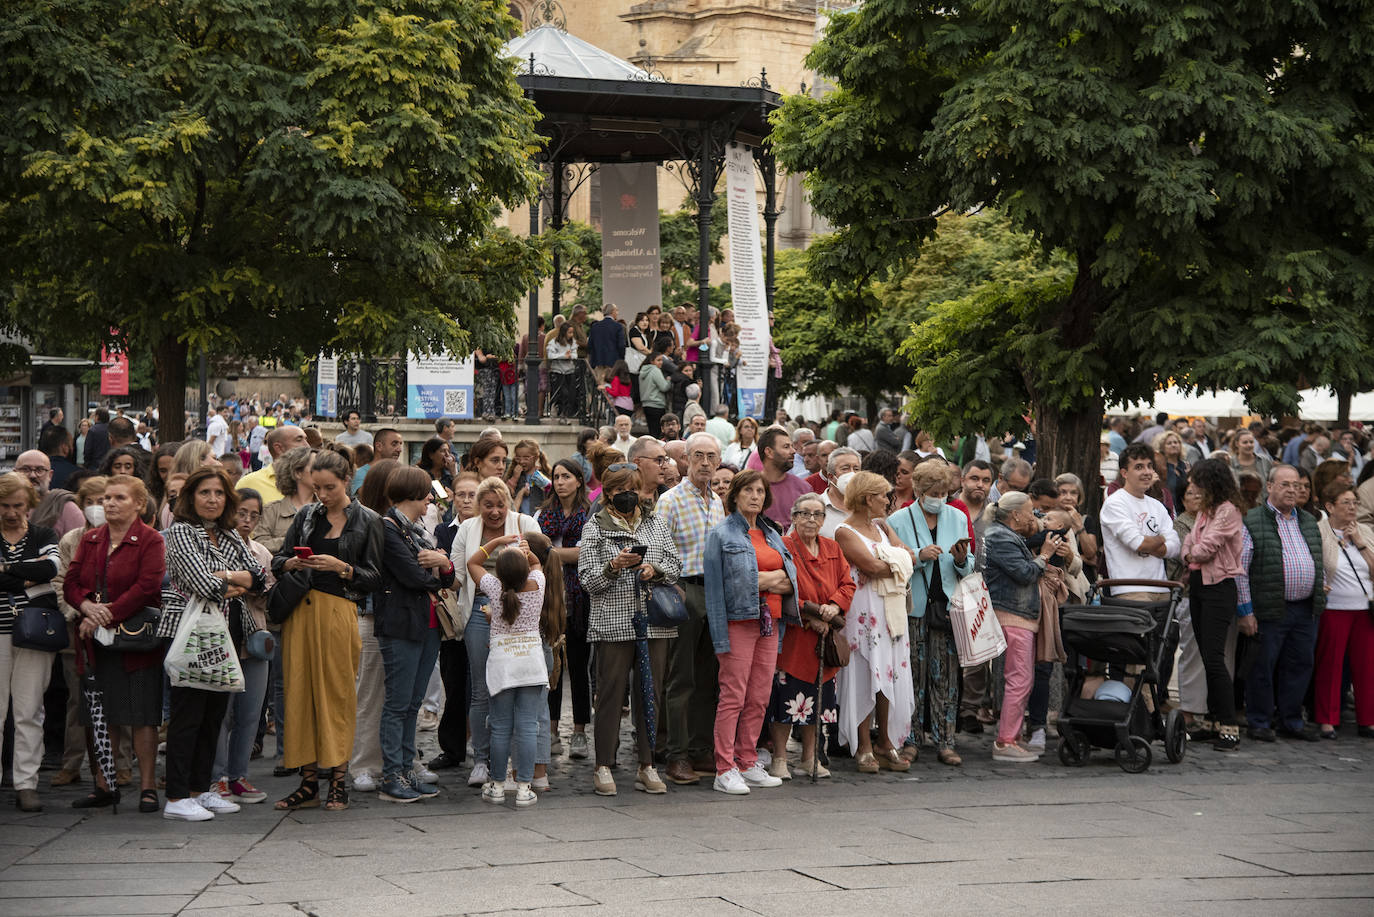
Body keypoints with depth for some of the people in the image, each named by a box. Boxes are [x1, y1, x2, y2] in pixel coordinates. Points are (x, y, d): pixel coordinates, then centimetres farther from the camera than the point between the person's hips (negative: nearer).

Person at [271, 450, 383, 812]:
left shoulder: (367, 521, 3)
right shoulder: (306, 517, 14)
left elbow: (374, 576, 1)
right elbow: (277, 560, 16)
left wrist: (341, 567, -14)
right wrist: (292, 563, -5)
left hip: (339, 614, -4)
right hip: (301, 613, 4)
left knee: (336, 694, -2)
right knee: (300, 692, 2)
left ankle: (338, 783, 5)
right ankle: (308, 784, 7)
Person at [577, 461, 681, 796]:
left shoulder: (656, 522, 14)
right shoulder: (595, 528, 5)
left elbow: (675, 566, 12)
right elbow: (588, 579, 0)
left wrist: (654, 570, -7)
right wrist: (613, 567, -17)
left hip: (653, 621, 3)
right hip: (613, 621, -3)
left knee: (650, 693, 5)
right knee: (611, 693, -2)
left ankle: (647, 767, 11)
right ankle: (603, 767, 5)